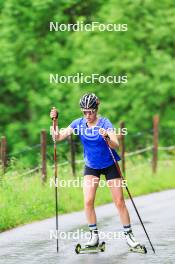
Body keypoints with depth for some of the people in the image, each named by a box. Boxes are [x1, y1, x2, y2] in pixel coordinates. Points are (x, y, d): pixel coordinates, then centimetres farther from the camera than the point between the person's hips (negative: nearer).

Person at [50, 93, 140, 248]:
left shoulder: (105, 123, -20)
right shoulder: (79, 124, -10)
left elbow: (116, 145, -31)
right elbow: (58, 137, -13)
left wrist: (107, 138, -51)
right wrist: (54, 121, -27)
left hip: (110, 165, -3)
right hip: (91, 167, 3)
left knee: (119, 201, -2)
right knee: (88, 202, -9)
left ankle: (128, 234, 9)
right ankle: (94, 235, 2)